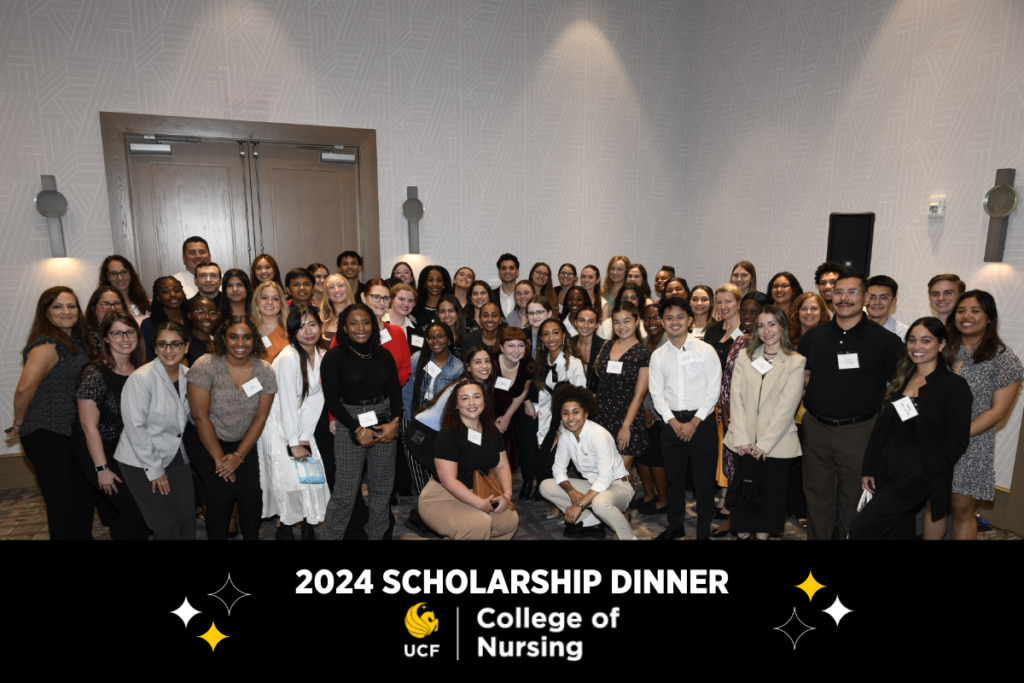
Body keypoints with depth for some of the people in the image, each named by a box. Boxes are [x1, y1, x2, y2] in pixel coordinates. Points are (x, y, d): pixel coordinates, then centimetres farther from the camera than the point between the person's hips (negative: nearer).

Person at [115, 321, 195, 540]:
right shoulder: (141, 378, -17)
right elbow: (135, 428, -16)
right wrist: (154, 469, -13)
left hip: (176, 457, 5)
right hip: (141, 462, -5)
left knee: (187, 517, 1)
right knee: (167, 524, -3)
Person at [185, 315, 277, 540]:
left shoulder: (265, 371, -7)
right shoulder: (205, 366, -17)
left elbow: (260, 417, -4)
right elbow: (200, 416, -15)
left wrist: (239, 455, -8)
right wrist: (219, 458, -12)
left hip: (243, 442, 2)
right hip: (205, 441, -2)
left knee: (250, 492, -13)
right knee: (222, 493, -16)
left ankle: (252, 537, 11)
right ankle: (217, 537, 9)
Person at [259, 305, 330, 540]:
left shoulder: (323, 356, 0)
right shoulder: (288, 358, -19)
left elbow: (317, 399, 1)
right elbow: (287, 403, -19)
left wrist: (305, 437, -3)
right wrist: (294, 443, -16)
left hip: (303, 429, 6)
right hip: (280, 430, -6)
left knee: (313, 478, 3)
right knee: (292, 484, -4)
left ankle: (309, 529, 16)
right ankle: (286, 530, 16)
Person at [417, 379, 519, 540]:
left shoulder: (492, 431, 4)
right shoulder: (448, 435, -18)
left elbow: (502, 466, 7)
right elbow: (449, 480, -22)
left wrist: (506, 495, -10)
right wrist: (481, 503, -23)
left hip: (477, 494, 7)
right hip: (442, 498, -7)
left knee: (511, 519, -8)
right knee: (480, 524, -30)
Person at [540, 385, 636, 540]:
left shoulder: (599, 434, -23)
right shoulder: (566, 437, -3)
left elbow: (605, 477, -29)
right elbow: (558, 468, 2)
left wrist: (579, 505, -30)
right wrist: (571, 491, -18)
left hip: (616, 485, -7)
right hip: (591, 485, 7)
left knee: (599, 502, -40)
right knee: (546, 486, -4)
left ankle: (629, 536, -11)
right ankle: (592, 523, -2)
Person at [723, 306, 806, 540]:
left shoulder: (795, 361, -1)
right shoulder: (745, 356, 7)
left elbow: (787, 405, -8)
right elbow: (736, 396, -1)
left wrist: (764, 443, -13)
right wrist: (742, 439, -10)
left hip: (776, 443, -1)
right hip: (745, 442, 2)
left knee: (771, 494, 7)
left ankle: (763, 534, 24)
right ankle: (742, 533, 19)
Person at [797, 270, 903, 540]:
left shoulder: (885, 340, -5)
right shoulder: (814, 335, 5)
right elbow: (801, 375, 14)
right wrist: (817, 398, 2)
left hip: (859, 431, -3)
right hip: (816, 427, 3)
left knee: (854, 500, 12)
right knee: (817, 496, 15)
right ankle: (816, 536, 31)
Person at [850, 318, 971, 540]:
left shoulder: (955, 386, -9)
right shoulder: (900, 380, 9)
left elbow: (957, 440, -11)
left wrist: (923, 473, -17)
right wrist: (868, 469, 7)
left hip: (917, 478, -6)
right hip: (887, 471, 6)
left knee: (860, 530, -11)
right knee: (899, 532, 17)